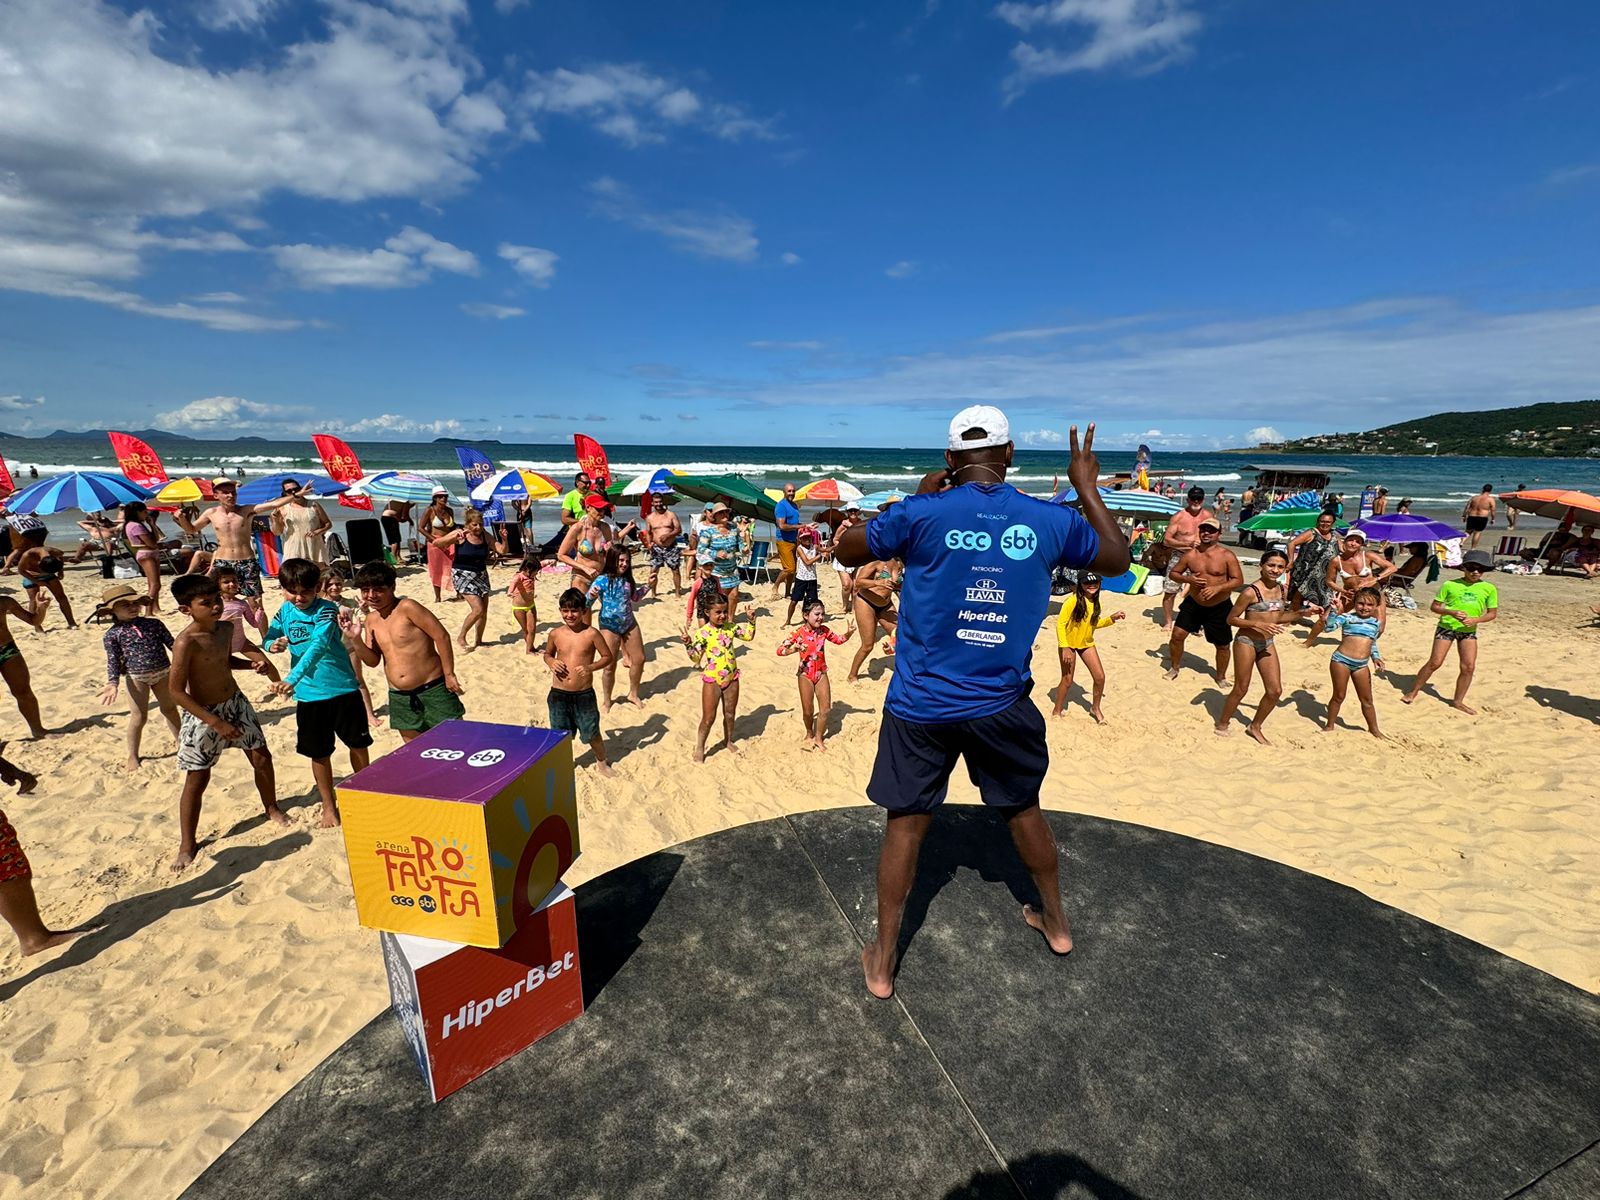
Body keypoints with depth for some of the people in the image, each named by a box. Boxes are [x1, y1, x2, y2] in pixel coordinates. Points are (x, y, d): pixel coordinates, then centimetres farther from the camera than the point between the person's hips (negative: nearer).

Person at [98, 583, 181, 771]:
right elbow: (113, 661, -6)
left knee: (170, 709, 17)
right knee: (138, 716, 1)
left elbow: (171, 643, 3)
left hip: (163, 672, 2)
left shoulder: (153, 623, 2)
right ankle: (132, 755, 17)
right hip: (136, 678, -2)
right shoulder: (112, 634, -4)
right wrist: (112, 683, -17)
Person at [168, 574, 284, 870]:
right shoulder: (186, 642, -24)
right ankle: (187, 846, 17)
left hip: (236, 704, 6)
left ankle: (272, 808, 38)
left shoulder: (225, 629, -3)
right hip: (203, 715, -6)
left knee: (262, 758, 14)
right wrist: (217, 723, -25)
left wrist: (254, 662, -4)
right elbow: (176, 691, -23)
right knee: (197, 779, 2)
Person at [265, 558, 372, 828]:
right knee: (319, 754, 12)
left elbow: (318, 646, -27)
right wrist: (274, 645, -12)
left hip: (343, 689, -3)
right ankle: (329, 805, 29)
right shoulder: (285, 612, 2)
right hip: (308, 695, 4)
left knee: (358, 744, 11)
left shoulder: (326, 610, -14)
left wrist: (292, 679, -38)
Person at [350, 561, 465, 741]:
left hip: (433, 690, -6)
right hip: (400, 697, 6)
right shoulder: (371, 620, 7)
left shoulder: (407, 607, -13)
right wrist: (356, 638, -11)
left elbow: (441, 636, -16)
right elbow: (372, 661, 6)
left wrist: (449, 675, -16)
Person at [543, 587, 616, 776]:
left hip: (584, 694, -2)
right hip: (559, 694, 2)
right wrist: (551, 663, -6)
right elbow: (547, 654, 17)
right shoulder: (555, 634, -1)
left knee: (592, 733, 11)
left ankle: (602, 764, 34)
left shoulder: (591, 634, -10)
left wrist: (591, 667, -20)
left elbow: (608, 657, -4)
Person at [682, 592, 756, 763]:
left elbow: (749, 635, 11)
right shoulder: (703, 633, -16)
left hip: (731, 678, 5)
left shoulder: (730, 626, -1)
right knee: (708, 717, 2)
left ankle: (728, 740, 42)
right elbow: (696, 657, -18)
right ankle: (700, 747, 22)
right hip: (712, 680, -5)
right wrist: (688, 644, -34)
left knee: (730, 713, 19)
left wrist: (751, 620, -2)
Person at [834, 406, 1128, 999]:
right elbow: (1118, 558, 14)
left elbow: (847, 550, 1)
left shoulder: (923, 513, -13)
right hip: (1002, 704, 2)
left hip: (922, 705, -2)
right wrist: (1088, 487, 22)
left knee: (905, 824, 11)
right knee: (1023, 809, 25)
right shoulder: (1050, 520, -5)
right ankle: (1055, 921, 48)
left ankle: (882, 964, 25)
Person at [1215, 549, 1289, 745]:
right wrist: (1258, 624, -23)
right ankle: (1222, 725, 23)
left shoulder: (1281, 589, 4)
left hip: (1267, 644, 7)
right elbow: (1231, 619, -13)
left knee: (1275, 690, 7)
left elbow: (1277, 618, 16)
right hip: (1247, 642, -7)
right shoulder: (1251, 592, -17)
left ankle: (1255, 726, 27)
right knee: (1240, 689, 3)